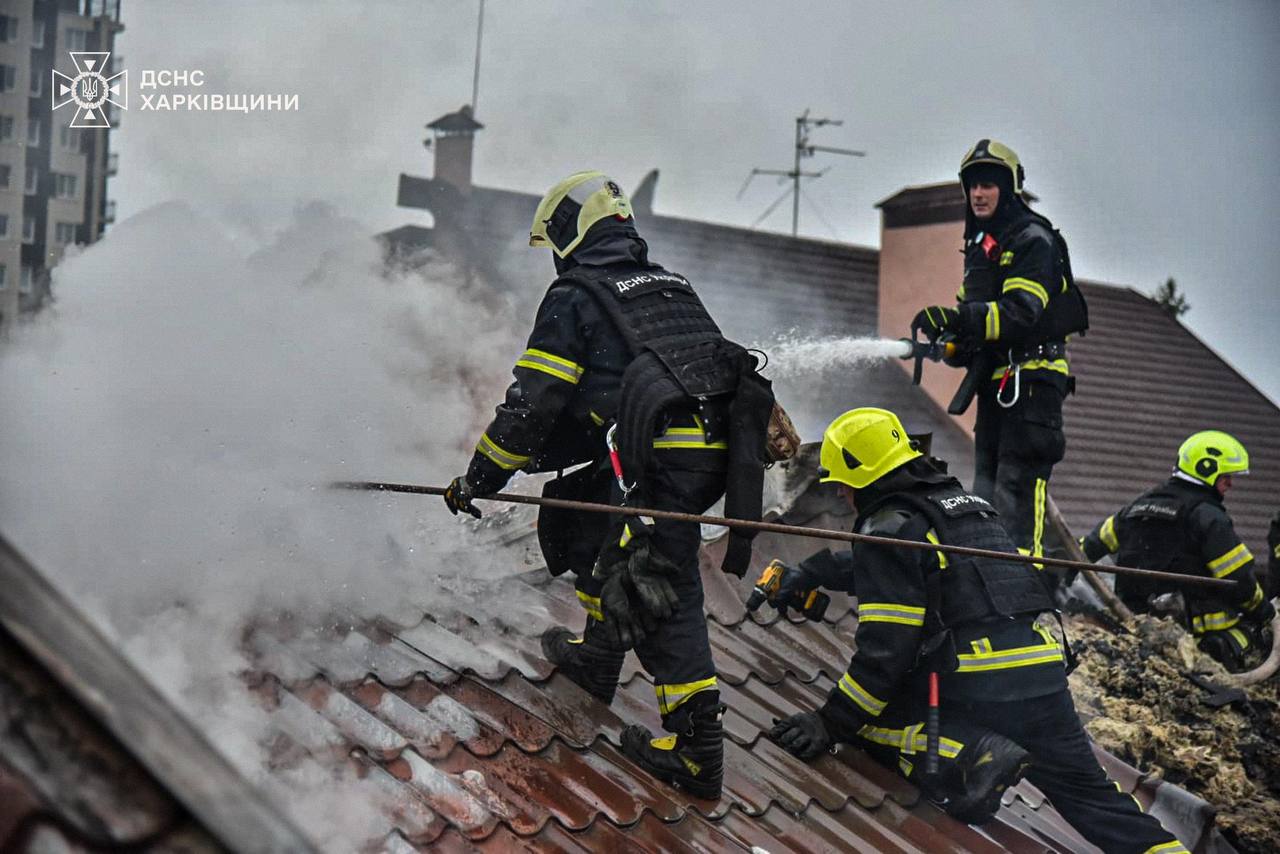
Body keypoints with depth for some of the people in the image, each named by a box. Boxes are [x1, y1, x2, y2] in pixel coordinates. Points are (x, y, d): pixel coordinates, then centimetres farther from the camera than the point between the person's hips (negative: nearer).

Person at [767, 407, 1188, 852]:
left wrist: (831, 723, -7)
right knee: (1093, 795, 16)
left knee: (862, 713, 7)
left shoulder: (890, 526, -5)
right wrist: (812, 572, 47)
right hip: (1045, 682, 8)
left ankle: (964, 756, -15)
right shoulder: (959, 499, 22)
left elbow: (886, 648, -12)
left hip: (975, 694, -7)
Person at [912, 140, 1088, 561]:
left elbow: (1021, 312, -22)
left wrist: (957, 319, -33)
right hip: (995, 380, 10)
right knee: (987, 484, 10)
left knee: (1018, 481, -17)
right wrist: (952, 340, 5)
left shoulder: (1032, 241, -8)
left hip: (1031, 377, -10)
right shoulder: (980, 245, 22)